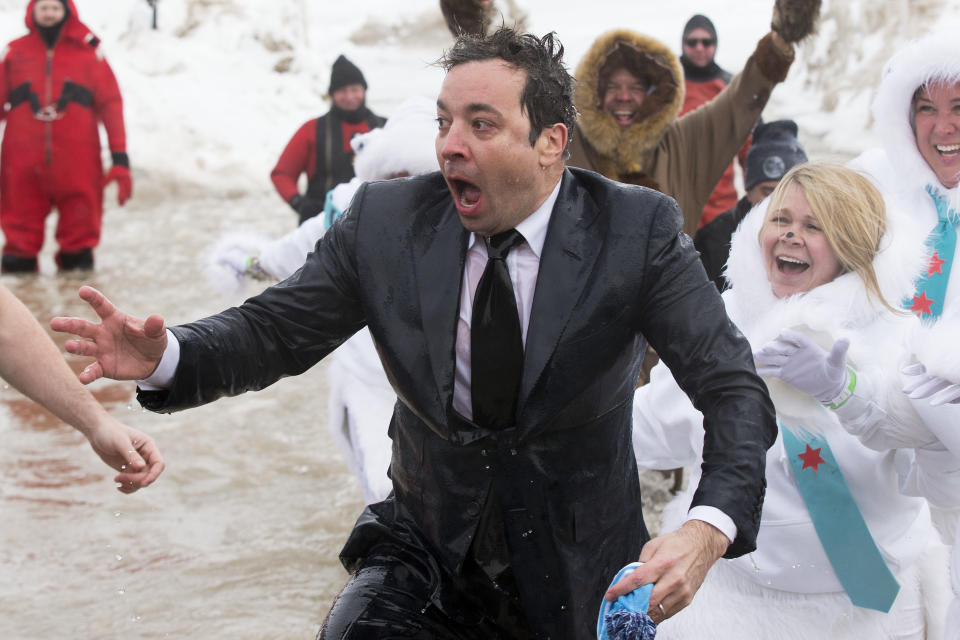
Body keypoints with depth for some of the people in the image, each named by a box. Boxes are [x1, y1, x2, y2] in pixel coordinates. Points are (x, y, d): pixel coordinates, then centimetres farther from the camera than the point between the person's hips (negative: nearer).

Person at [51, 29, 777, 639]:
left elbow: (736, 389, -19)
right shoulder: (385, 222, -8)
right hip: (429, 550, 1)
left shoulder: (638, 230, -14)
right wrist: (165, 355, -26)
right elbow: (273, 330, -4)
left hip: (576, 579, 0)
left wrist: (707, 530, -38)